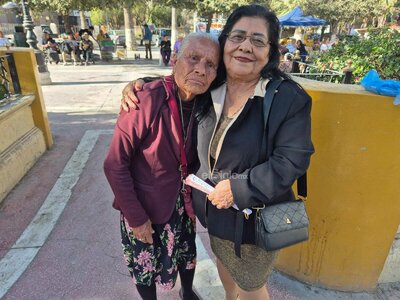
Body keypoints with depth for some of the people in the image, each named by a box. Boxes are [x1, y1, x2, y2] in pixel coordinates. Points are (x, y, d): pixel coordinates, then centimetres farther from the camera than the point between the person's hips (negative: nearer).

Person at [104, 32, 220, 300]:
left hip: (183, 203, 5)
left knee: (187, 252, 26)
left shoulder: (203, 103, -10)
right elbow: (115, 166, -21)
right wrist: (136, 217, -16)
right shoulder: (145, 102, -27)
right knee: (145, 265, 19)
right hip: (145, 207, -4)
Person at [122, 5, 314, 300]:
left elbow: (290, 161, -24)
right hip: (213, 207, 6)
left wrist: (238, 189, -25)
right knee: (223, 263, 32)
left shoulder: (289, 98, -20)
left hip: (255, 216, -5)